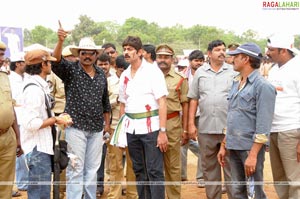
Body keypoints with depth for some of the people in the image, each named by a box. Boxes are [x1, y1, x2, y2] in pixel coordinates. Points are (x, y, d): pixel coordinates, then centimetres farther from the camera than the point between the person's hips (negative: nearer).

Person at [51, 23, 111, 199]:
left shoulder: (101, 74, 10)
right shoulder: (71, 70, -3)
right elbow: (56, 61, -24)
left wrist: (107, 122, 18)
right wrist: (60, 41, -40)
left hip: (97, 129, 4)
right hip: (76, 127, -4)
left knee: (92, 169, 12)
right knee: (76, 169, -1)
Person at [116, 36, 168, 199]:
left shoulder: (153, 72, -6)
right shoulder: (124, 75, 11)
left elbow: (162, 102, -11)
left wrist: (162, 131, -16)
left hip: (150, 127, -6)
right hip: (131, 129, 6)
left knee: (155, 171, -3)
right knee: (139, 170, 13)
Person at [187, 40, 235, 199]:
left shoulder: (233, 71, 3)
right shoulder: (200, 72, 9)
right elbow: (193, 99, 9)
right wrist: (191, 123, 4)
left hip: (229, 127, -2)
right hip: (206, 128, 2)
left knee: (231, 167, 2)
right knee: (209, 168, 11)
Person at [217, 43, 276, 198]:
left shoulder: (262, 86, -11)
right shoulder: (236, 84, 14)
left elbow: (263, 125, -16)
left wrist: (253, 155, -20)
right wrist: (224, 145, 17)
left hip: (250, 148, -8)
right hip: (233, 147, 8)